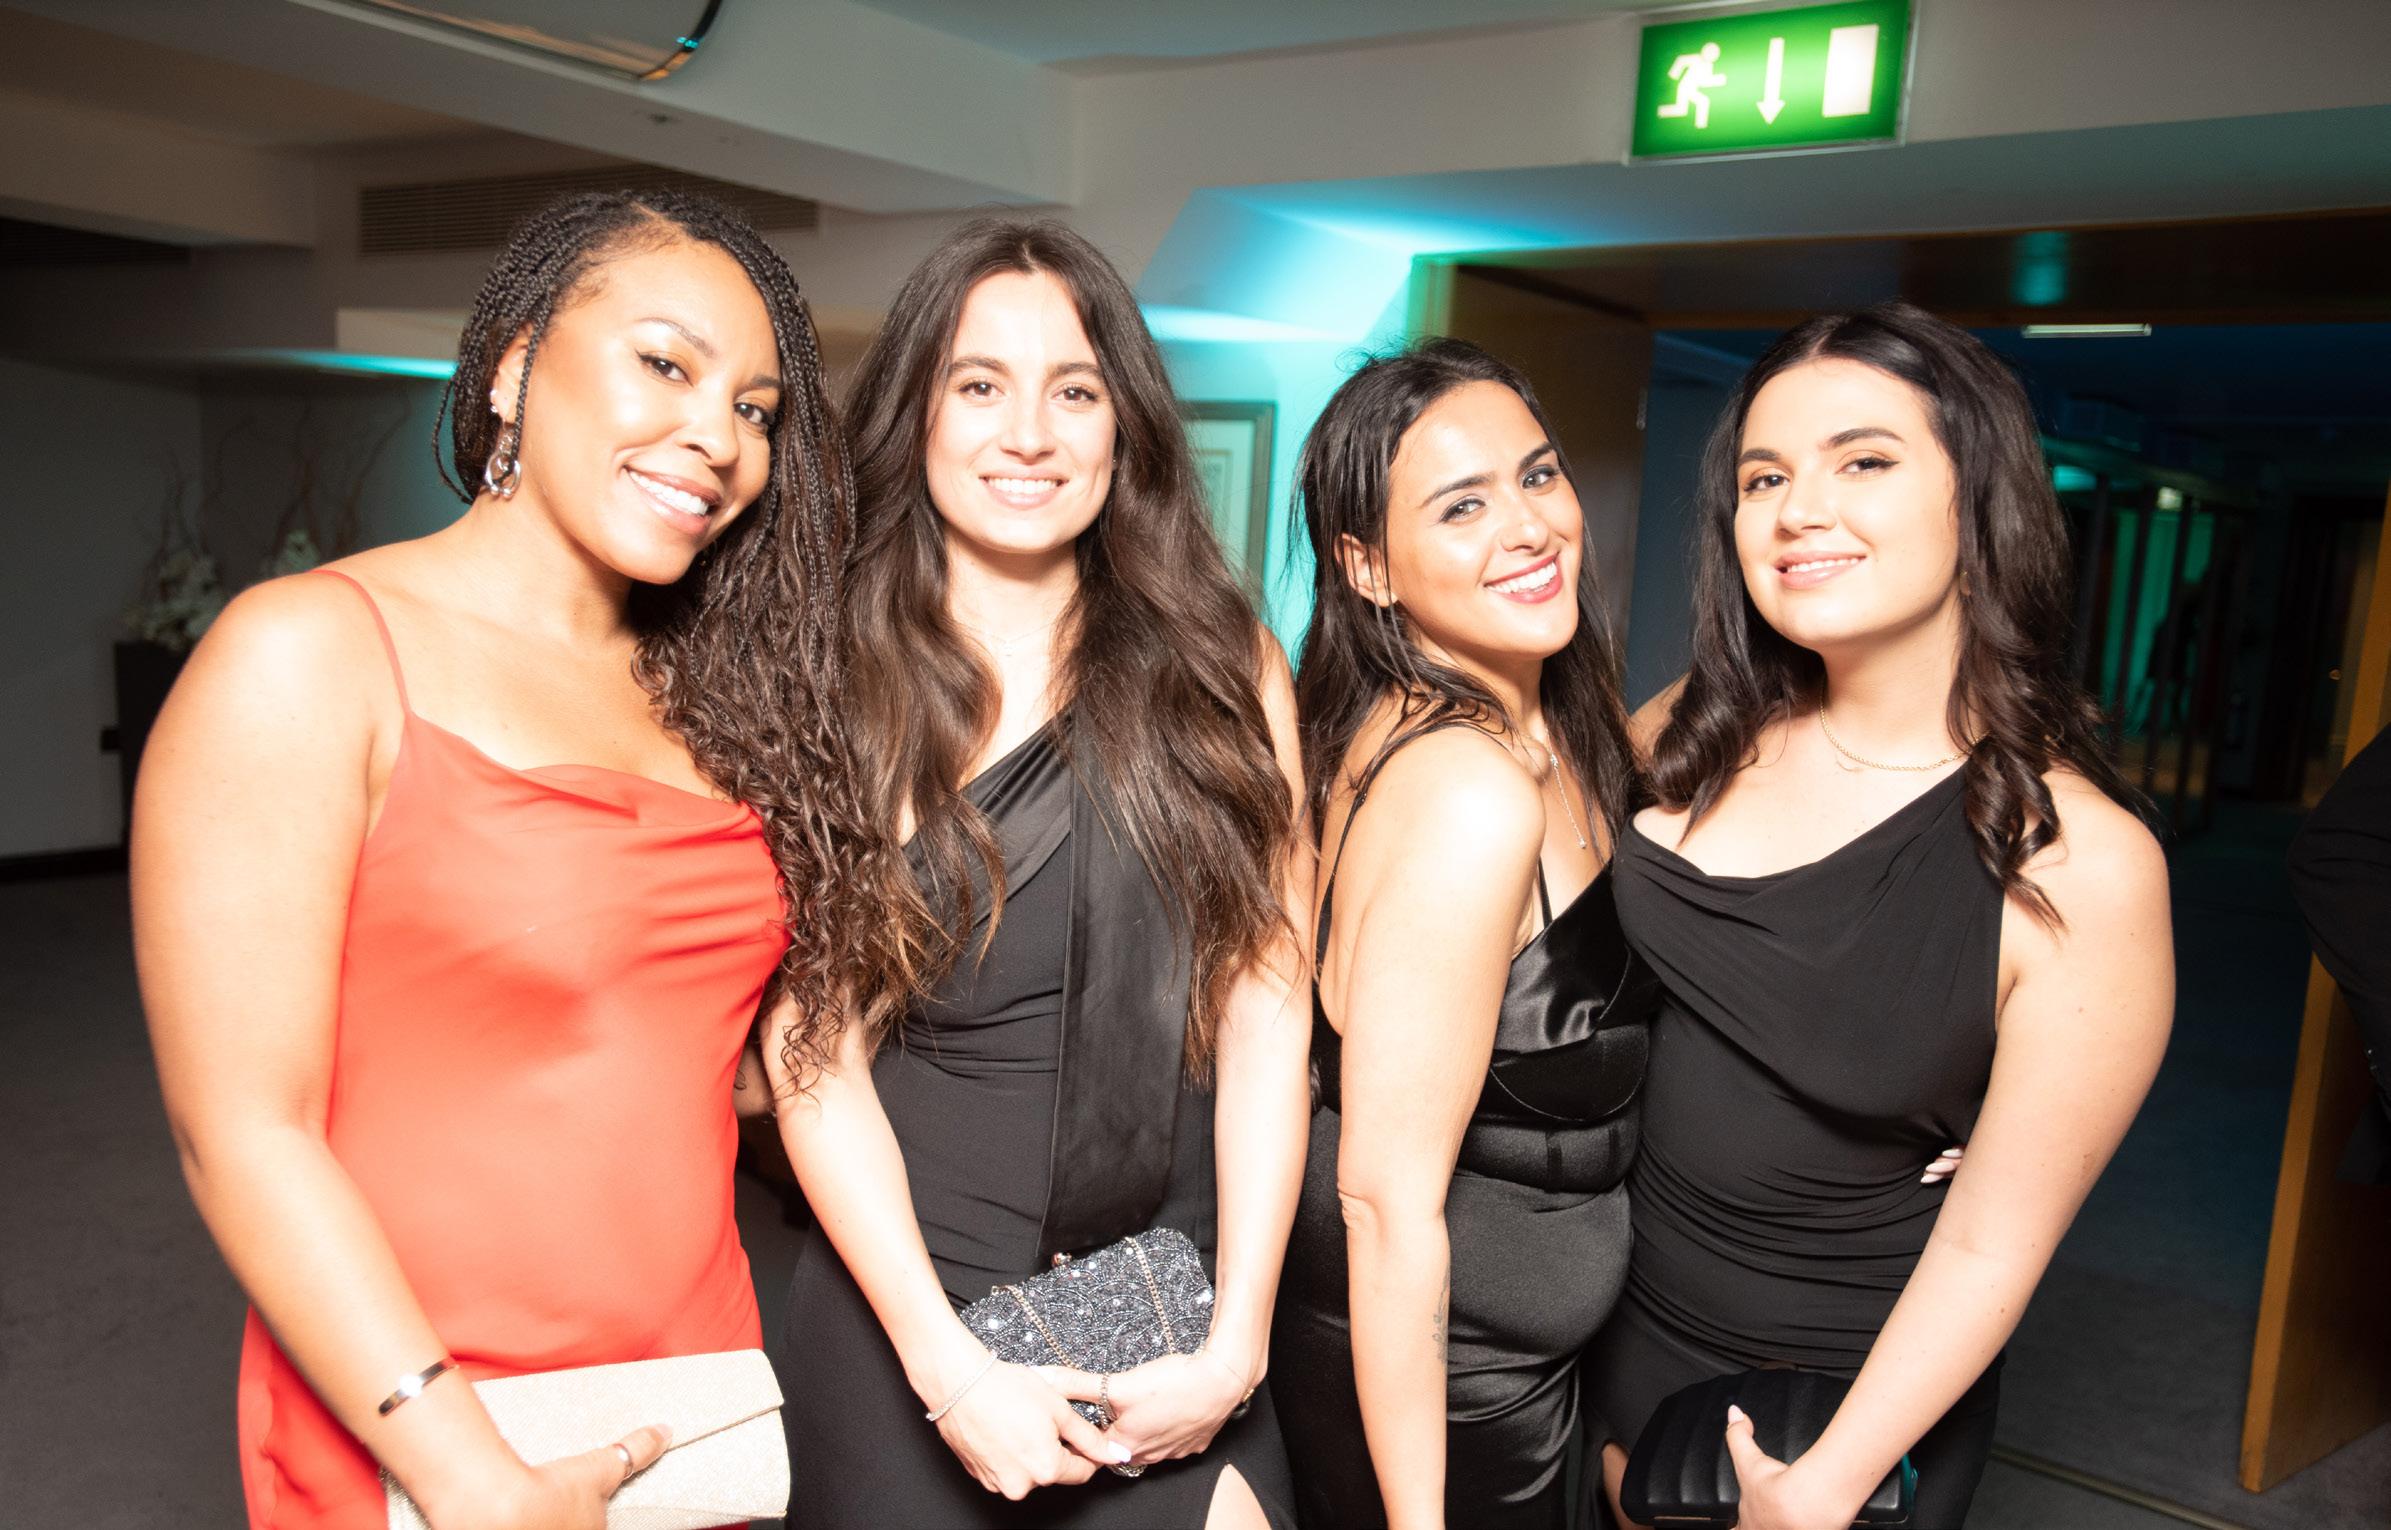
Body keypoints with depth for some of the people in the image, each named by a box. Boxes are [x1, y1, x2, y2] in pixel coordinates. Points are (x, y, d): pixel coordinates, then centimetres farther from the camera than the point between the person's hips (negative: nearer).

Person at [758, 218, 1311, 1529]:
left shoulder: (1223, 672, -1)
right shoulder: (838, 690, -5)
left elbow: (1265, 1020, -5)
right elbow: (813, 1051, -8)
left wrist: (1236, 1341, -9)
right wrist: (946, 1364, -14)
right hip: (900, 1327, -1)